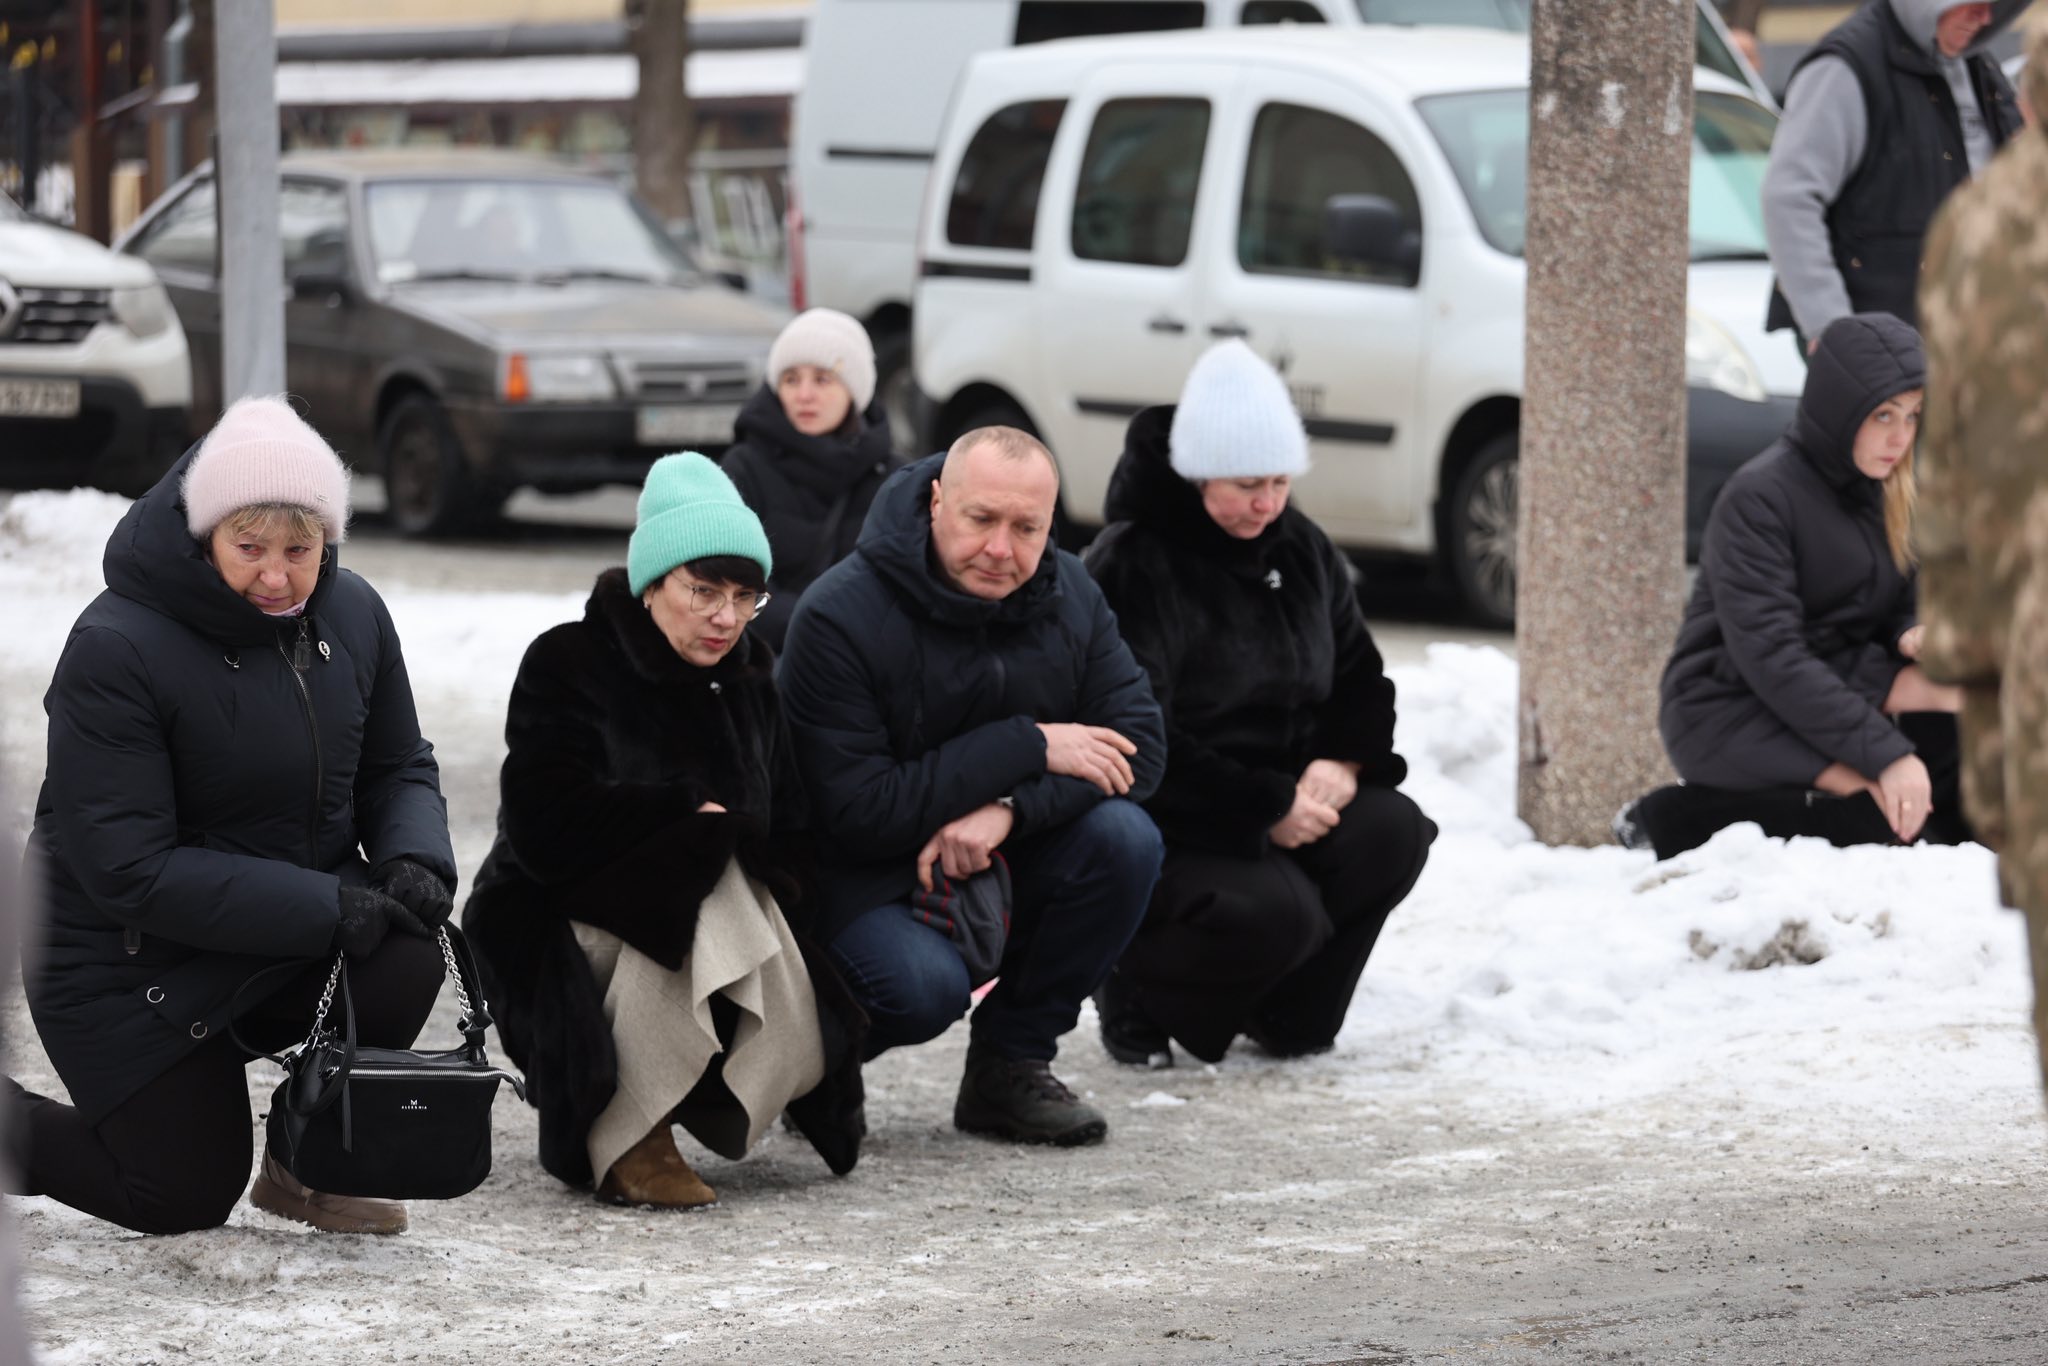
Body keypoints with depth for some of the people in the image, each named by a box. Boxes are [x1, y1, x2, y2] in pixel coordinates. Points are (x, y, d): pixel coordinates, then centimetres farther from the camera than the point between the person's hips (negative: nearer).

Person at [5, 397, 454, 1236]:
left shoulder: (352, 616, -4)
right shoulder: (115, 650, -23)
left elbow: (398, 766, 10)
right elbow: (130, 869, -26)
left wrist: (414, 859, -15)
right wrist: (327, 910, -30)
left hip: (302, 940, 5)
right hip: (132, 970, -5)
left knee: (405, 957, -26)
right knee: (183, 1203, -3)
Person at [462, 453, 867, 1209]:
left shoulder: (747, 680, 9)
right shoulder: (568, 665, -9)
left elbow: (787, 833, 9)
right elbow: (547, 829, -22)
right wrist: (694, 818, -16)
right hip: (560, 933, -5)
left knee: (798, 1049, -24)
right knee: (687, 873, -35)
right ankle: (623, 1141, -27)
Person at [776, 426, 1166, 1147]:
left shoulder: (1069, 595, -5)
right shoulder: (838, 618, -22)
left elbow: (1137, 747, -11)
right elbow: (860, 811, -25)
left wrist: (1009, 808, -29)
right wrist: (1028, 748, -27)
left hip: (1004, 870, 5)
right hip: (865, 881, -5)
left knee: (1124, 838, -22)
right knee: (923, 987, -35)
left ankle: (1009, 1066, -4)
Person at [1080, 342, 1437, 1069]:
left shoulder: (1302, 552, 9)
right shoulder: (1133, 567, -16)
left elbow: (1361, 677, 16)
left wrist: (1344, 761, -8)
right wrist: (1266, 809, -25)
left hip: (1284, 806, 7)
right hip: (1160, 830, -7)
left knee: (1393, 831, -20)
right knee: (1275, 912, -32)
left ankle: (1288, 1013, 1)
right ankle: (1132, 991, -1)